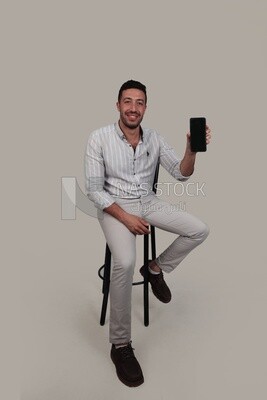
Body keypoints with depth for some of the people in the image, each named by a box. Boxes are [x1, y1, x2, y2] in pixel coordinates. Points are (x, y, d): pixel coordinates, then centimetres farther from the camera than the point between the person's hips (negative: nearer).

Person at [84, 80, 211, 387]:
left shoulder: (155, 139, 1)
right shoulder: (99, 138, -11)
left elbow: (182, 174, -2)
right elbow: (93, 189, -12)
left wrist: (192, 148, -22)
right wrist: (125, 217, -19)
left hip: (148, 202, 5)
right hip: (114, 206, -5)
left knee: (200, 231, -8)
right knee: (125, 263, -30)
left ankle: (155, 268, 15)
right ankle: (120, 345, -10)